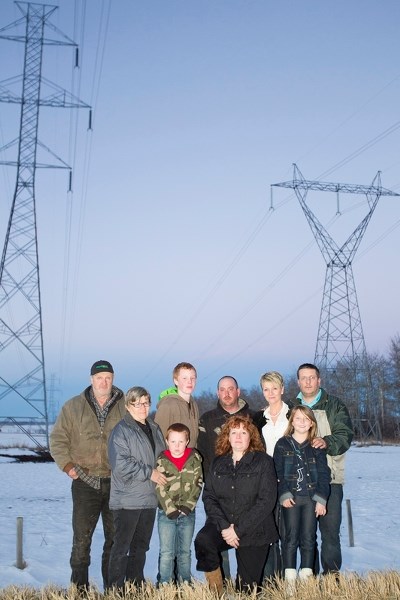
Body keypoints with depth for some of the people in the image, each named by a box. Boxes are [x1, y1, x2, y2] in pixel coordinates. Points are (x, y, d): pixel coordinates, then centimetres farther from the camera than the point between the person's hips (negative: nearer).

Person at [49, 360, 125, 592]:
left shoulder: (125, 407, 3)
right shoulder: (73, 407, 3)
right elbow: (58, 439, 5)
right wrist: (67, 464, -6)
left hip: (116, 483, 1)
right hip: (85, 481, -1)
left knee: (115, 538, 10)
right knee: (82, 538, 3)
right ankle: (79, 588, 15)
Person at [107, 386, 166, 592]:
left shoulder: (155, 430, 13)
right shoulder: (121, 431, -9)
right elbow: (121, 464, -19)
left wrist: (163, 474, 7)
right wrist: (149, 473, -16)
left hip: (149, 499, 7)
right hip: (127, 500, -7)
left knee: (141, 545, 15)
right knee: (122, 545, -1)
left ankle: (136, 586, 25)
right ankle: (116, 589, 6)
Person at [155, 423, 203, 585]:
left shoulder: (194, 458, -1)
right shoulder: (162, 461, -6)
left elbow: (198, 483, -2)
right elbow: (160, 488, -8)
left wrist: (188, 506, -11)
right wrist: (170, 509, -15)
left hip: (188, 513, 2)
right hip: (167, 513, -2)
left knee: (185, 552, 13)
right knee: (166, 552, 0)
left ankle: (185, 583, 24)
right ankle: (164, 584, 8)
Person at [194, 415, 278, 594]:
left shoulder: (263, 462, -2)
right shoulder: (218, 463, 10)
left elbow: (266, 501, -10)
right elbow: (209, 497, 3)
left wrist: (238, 530, -15)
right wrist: (224, 526, -14)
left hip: (253, 531, -2)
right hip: (222, 525, 2)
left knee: (247, 587, -2)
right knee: (202, 541, -30)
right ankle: (215, 591, -10)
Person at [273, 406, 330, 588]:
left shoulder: (317, 446, 7)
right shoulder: (282, 445, 4)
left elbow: (324, 474, 4)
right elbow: (278, 473, 1)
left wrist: (321, 499, -4)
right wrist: (284, 495, -10)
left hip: (311, 498, 1)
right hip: (290, 498, -1)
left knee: (308, 538, 3)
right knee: (291, 537, -2)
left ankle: (306, 576, 11)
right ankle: (290, 579, 3)